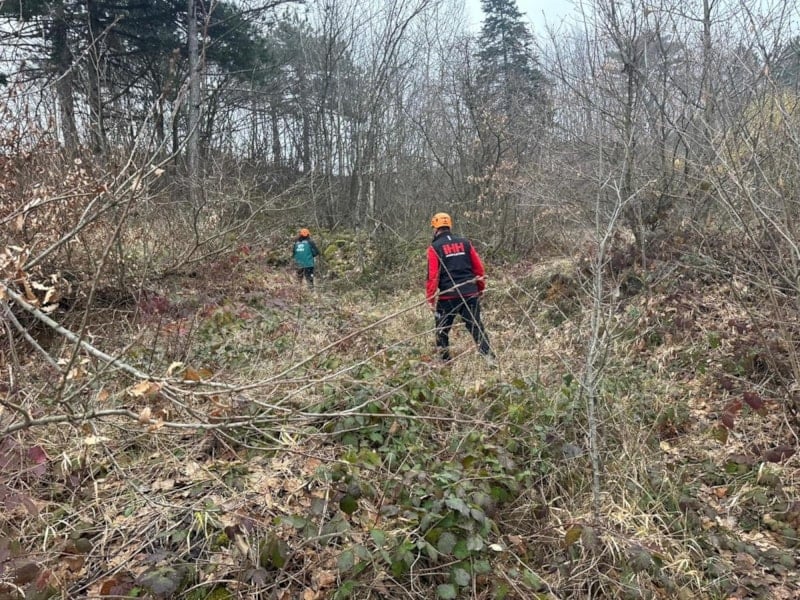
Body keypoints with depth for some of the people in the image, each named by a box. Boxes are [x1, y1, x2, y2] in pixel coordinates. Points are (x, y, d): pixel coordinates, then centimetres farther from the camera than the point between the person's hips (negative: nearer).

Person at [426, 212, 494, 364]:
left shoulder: (434, 248, -4)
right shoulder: (465, 243, 7)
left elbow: (432, 276, -10)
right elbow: (479, 268, 8)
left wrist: (430, 298, -5)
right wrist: (480, 288, 20)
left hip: (447, 296, -3)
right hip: (470, 294, 3)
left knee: (442, 330, 14)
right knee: (476, 327, 9)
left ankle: (445, 361, 19)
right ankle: (490, 358, 0)